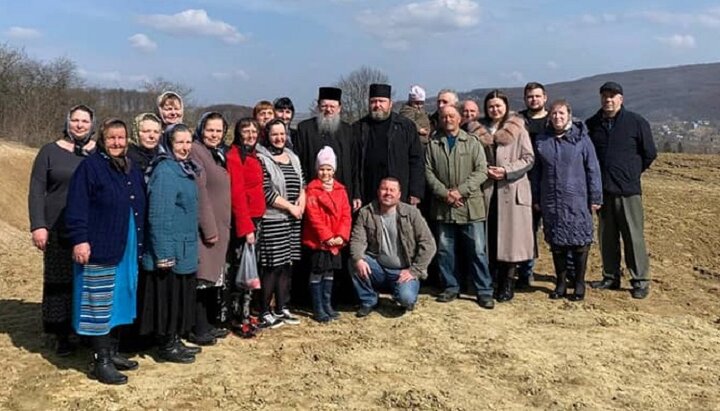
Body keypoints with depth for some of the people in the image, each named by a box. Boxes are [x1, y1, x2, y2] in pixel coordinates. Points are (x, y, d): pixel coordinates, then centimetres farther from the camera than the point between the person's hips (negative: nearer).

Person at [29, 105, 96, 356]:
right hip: (59, 232, -1)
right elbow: (36, 191, 2)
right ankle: (62, 337, 13)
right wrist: (38, 226, -8)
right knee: (60, 283, 3)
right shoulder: (50, 152, 5)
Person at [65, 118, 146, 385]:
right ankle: (101, 361, 6)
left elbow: (141, 207, 19)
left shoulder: (133, 171, 13)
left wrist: (140, 243, 16)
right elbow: (77, 207, -13)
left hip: (128, 248, 7)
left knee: (120, 302, 13)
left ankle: (112, 352, 25)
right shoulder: (90, 166, -8)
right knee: (100, 306, -1)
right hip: (99, 248, -7)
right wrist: (79, 239, -20)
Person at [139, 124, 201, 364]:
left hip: (184, 250, 9)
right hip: (170, 251, -9)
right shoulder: (165, 171, -17)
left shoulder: (184, 169, 12)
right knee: (169, 297, 2)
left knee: (180, 297, 16)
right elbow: (158, 216, -21)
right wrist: (163, 253, -23)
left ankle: (175, 341, 27)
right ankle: (166, 347, 14)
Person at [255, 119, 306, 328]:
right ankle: (264, 312, 6)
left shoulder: (293, 157, 16)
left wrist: (302, 199, -1)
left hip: (293, 220, 7)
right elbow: (266, 192, -14)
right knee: (271, 266, -5)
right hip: (271, 220, -7)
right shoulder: (261, 159, -7)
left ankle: (282, 308, 21)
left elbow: (301, 183, 20)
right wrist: (290, 207, -12)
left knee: (287, 264, 11)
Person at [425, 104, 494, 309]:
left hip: (470, 206, -2)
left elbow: (481, 171, -4)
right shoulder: (433, 145, 8)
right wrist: (444, 193, -11)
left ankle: (484, 291, 9)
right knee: (445, 250, 9)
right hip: (443, 207, 2)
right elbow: (428, 172, 2)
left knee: (477, 250, 0)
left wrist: (460, 191, -14)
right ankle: (451, 287, 23)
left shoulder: (472, 143, 4)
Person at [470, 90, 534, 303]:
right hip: (487, 189, 3)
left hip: (512, 189, -3)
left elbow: (529, 158, -1)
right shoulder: (480, 132, 10)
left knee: (511, 235, -1)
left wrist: (507, 170, -12)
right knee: (490, 236, 5)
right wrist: (484, 171, -4)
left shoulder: (518, 130, 1)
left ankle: (508, 283, 8)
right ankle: (494, 280, 16)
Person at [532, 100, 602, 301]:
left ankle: (579, 284, 16)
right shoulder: (541, 140, 7)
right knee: (556, 243, 9)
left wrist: (595, 197, -3)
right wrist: (535, 198, 12)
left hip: (577, 201, -3)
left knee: (579, 243, 2)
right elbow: (536, 172, 13)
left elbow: (593, 169, -1)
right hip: (551, 202, 3)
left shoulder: (581, 138, -2)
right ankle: (560, 283, 22)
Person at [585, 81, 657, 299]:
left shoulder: (636, 122, -2)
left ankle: (640, 281, 6)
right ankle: (611, 277, 22)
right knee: (607, 237, 10)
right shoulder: (592, 124, 7)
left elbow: (649, 153, 5)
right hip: (603, 190, 4)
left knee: (634, 237, -2)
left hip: (628, 191, -4)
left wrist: (632, 173, 9)